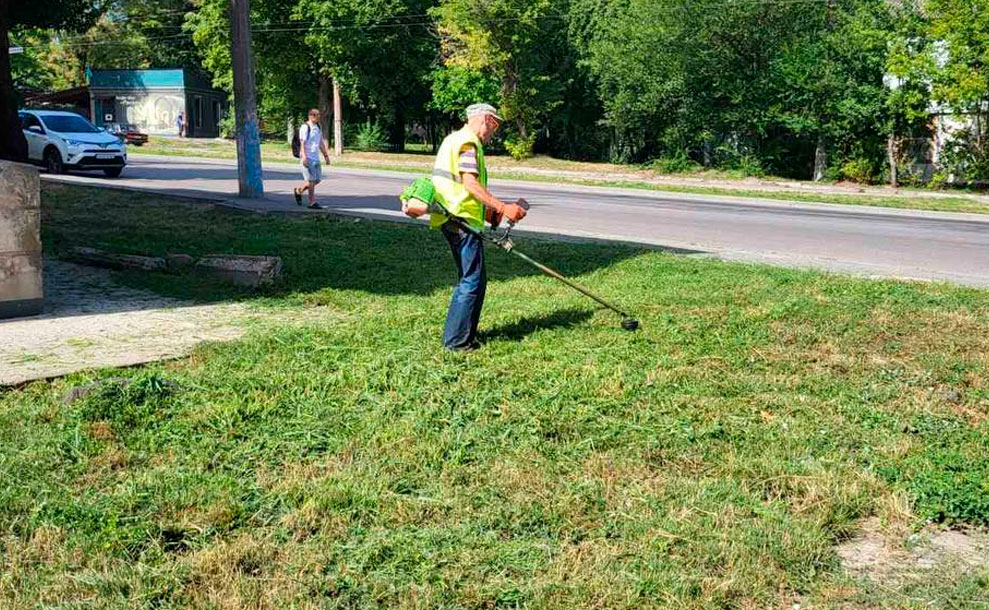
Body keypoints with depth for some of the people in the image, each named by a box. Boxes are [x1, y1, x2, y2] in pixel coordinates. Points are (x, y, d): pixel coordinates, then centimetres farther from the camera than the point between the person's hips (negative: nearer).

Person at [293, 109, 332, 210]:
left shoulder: (318, 127, 16)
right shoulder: (305, 127, -9)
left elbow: (321, 143, 22)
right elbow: (302, 143, -15)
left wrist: (326, 156, 19)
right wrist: (304, 157, -23)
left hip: (316, 158, 8)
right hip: (308, 158, -8)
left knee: (317, 179, 9)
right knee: (311, 180, -7)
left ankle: (298, 191, 26)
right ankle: (312, 203, -1)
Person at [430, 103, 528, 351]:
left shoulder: (453, 139, 22)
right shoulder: (468, 142, -11)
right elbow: (470, 184, -22)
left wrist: (486, 210, 22)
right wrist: (502, 207, -22)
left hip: (452, 219, 11)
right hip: (462, 220, -11)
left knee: (471, 278, 18)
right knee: (473, 280, -6)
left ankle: (465, 332, 25)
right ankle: (456, 340, -3)